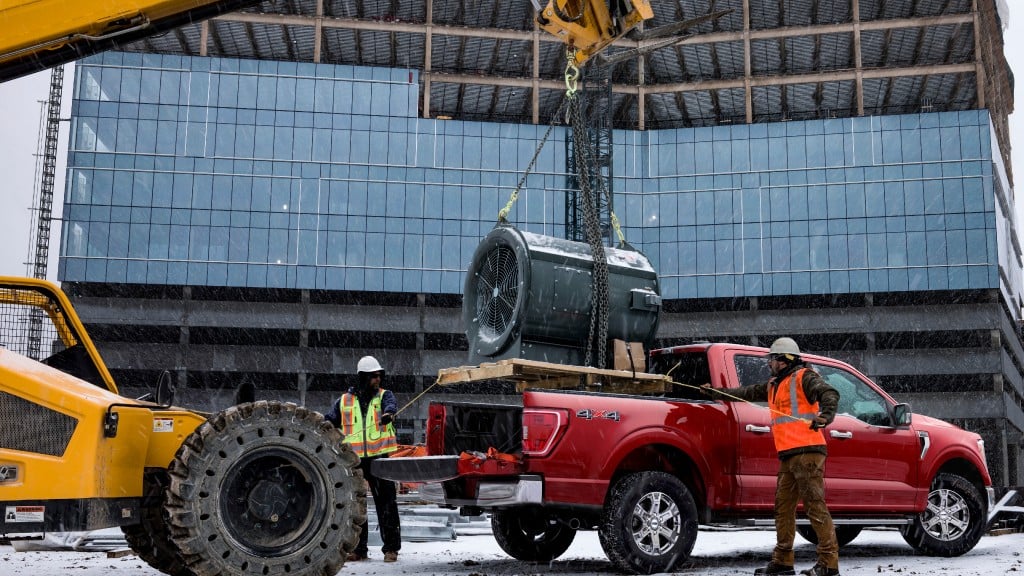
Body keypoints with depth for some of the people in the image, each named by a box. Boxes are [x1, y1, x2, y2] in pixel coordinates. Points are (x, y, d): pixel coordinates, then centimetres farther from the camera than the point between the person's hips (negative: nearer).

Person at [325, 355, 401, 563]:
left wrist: (388, 413, -40)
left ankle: (391, 548, 6)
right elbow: (329, 423, 16)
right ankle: (358, 548, 17)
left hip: (379, 457, -2)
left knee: (386, 503, -1)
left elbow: (390, 404, -18)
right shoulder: (345, 401, 10)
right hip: (353, 460, 2)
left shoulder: (384, 395, 6)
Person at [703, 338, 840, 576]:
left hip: (807, 453, -10)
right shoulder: (773, 386, 23)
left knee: (815, 506, -11)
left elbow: (829, 393, -18)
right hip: (788, 457, 10)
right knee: (783, 507, 11)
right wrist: (718, 392, 40)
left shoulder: (803, 378, -4)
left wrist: (826, 414, -38)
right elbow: (748, 393, 35)